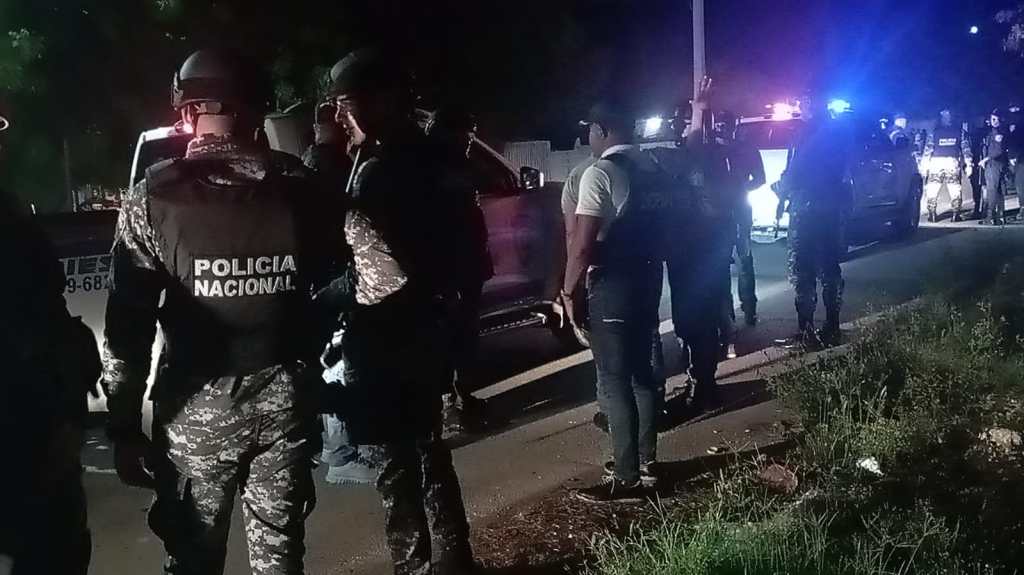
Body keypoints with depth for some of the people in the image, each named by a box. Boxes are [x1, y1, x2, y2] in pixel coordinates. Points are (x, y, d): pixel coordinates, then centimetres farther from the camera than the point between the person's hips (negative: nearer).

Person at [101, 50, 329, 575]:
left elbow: (129, 324, -8)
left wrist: (124, 425, -3)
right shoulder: (295, 186, -1)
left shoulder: (154, 197, -7)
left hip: (199, 404, -2)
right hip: (284, 395, 2)